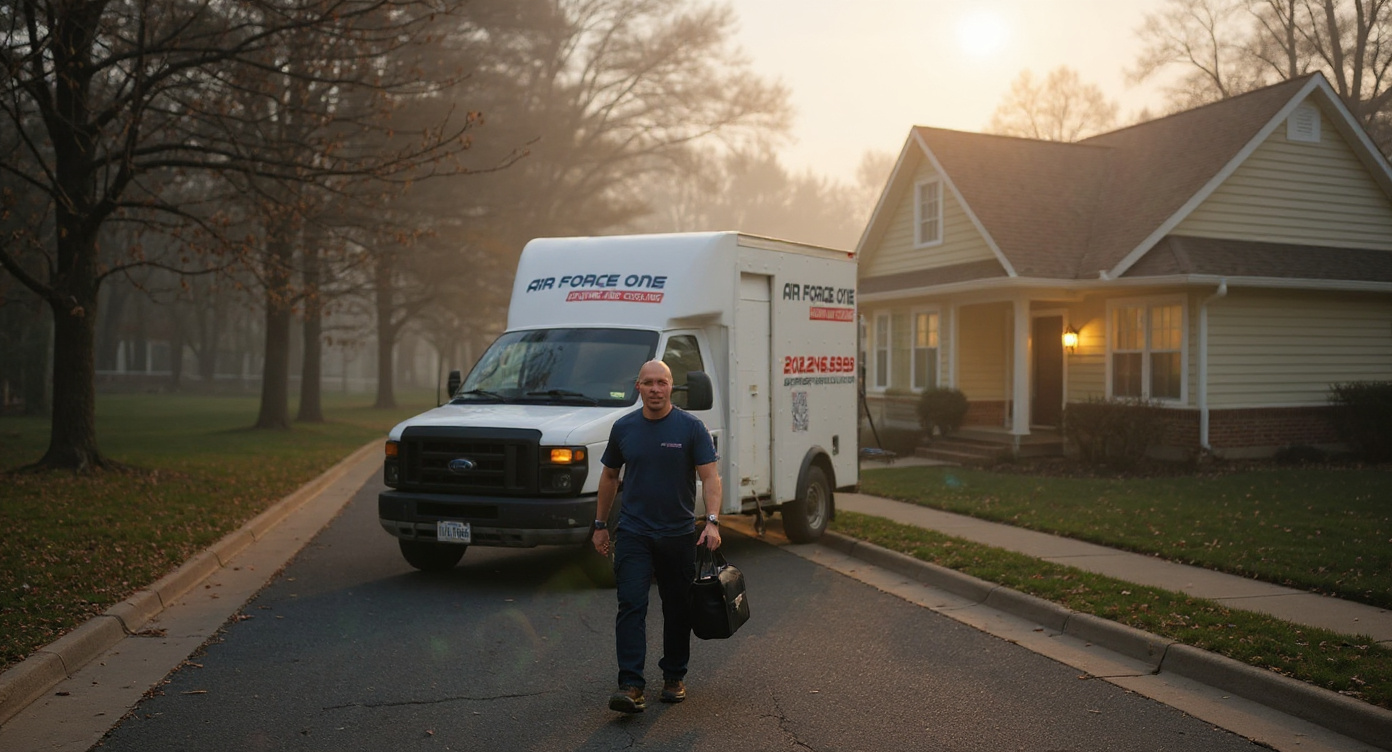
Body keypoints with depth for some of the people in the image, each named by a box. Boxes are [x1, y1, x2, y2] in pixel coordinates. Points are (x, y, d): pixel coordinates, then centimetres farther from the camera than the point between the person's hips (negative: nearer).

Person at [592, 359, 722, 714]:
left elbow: (710, 476, -9)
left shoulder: (691, 427, -4)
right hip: (633, 533, 1)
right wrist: (600, 524, 13)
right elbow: (609, 476, 14)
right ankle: (631, 685, -13)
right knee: (631, 606, -10)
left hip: (679, 534, -1)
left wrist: (712, 521, -23)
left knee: (678, 609, 9)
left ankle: (674, 677, 24)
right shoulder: (623, 428, 4)